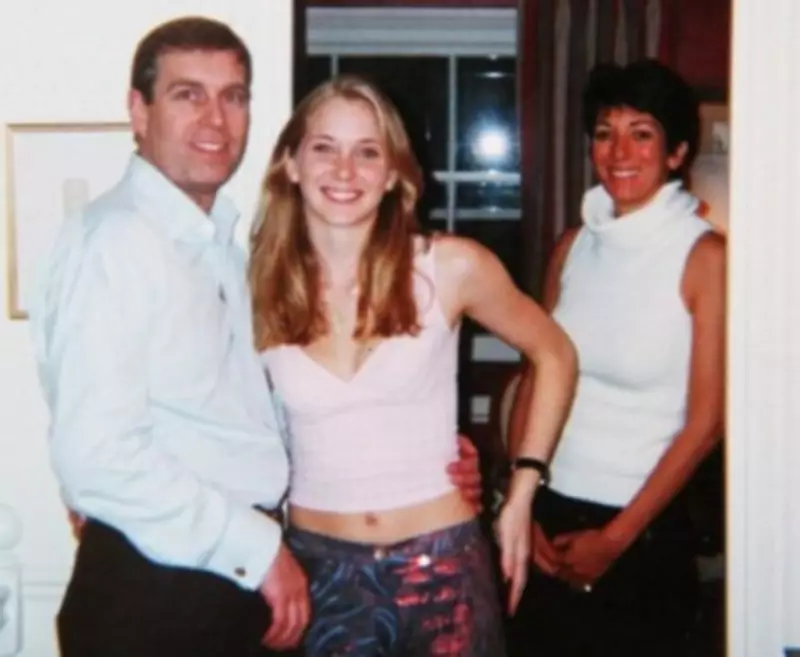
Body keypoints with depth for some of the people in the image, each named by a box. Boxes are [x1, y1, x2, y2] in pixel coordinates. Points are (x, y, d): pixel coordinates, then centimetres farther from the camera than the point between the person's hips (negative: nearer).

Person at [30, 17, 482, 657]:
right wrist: (257, 547, -16)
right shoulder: (113, 240, -15)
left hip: (238, 577, 8)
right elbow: (99, 455, -23)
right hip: (152, 591, -8)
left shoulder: (220, 242, 12)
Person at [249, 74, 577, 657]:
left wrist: (523, 491, 2)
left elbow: (554, 354, 5)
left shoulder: (451, 268, -9)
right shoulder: (259, 288, -4)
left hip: (441, 566, -1)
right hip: (318, 570, 1)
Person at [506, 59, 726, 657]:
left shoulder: (706, 256, -10)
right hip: (547, 521, 4)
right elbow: (536, 376, 7)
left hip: (645, 530, -4)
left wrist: (616, 538, -10)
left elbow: (706, 421, -11)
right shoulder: (573, 246, 4)